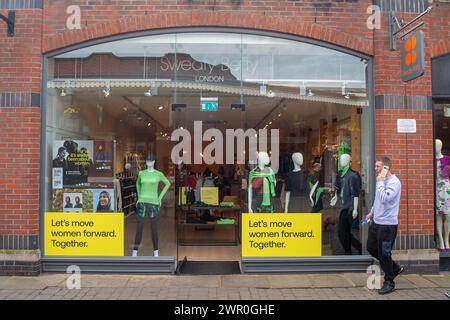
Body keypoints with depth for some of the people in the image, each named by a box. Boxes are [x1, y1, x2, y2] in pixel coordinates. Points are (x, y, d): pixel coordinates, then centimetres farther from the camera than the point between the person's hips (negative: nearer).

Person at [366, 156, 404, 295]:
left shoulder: (394, 182, -17)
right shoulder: (382, 180, 10)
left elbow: (384, 198, -30)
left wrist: (380, 182, -22)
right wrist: (371, 213, 25)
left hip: (387, 224, -9)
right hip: (376, 222, 9)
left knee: (384, 253, 0)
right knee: (371, 248, 17)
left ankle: (389, 282, 18)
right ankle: (395, 268, 33)